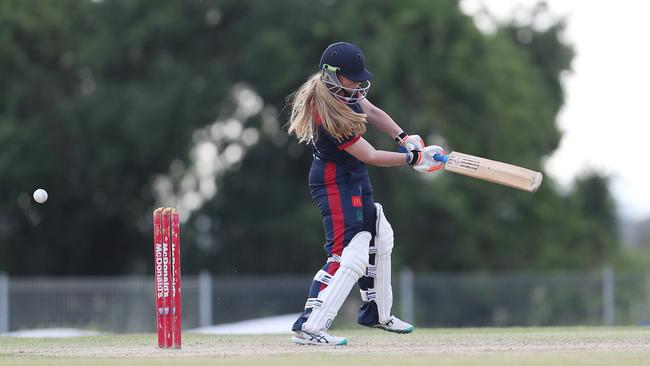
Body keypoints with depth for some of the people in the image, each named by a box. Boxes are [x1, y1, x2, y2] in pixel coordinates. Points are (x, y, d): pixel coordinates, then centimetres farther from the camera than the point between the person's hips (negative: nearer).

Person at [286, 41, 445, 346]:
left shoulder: (343, 90, -5)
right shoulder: (329, 113, -32)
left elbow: (371, 112, 11)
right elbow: (370, 156, -26)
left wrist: (403, 137, -4)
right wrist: (413, 158, -17)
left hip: (355, 180, 11)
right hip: (335, 182, -11)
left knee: (378, 238, 25)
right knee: (348, 256, -20)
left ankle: (376, 312, 39)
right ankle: (309, 327, -24)